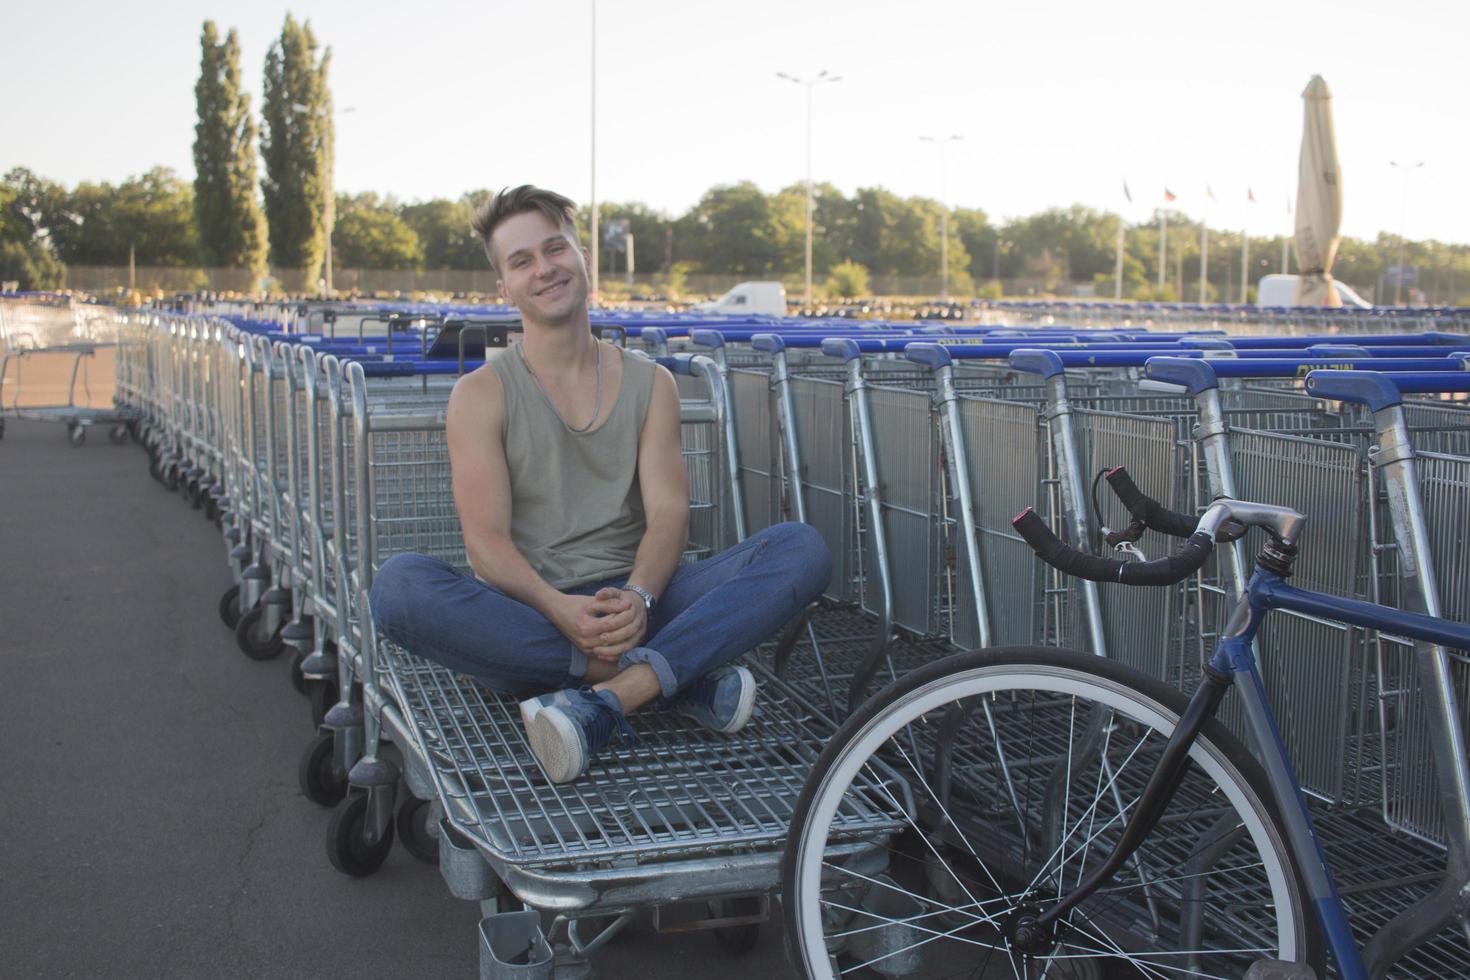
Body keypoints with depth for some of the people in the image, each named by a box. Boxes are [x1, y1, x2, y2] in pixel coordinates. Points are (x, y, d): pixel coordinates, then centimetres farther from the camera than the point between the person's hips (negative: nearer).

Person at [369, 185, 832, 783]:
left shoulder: (649, 384, 12)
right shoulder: (481, 394, 5)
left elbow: (669, 514, 0)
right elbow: (486, 540, -7)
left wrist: (637, 598, -23)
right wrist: (558, 608, -27)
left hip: (633, 606, 2)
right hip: (526, 617, -2)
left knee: (802, 549, -19)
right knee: (397, 584, -33)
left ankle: (607, 698, -37)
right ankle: (675, 678, -31)